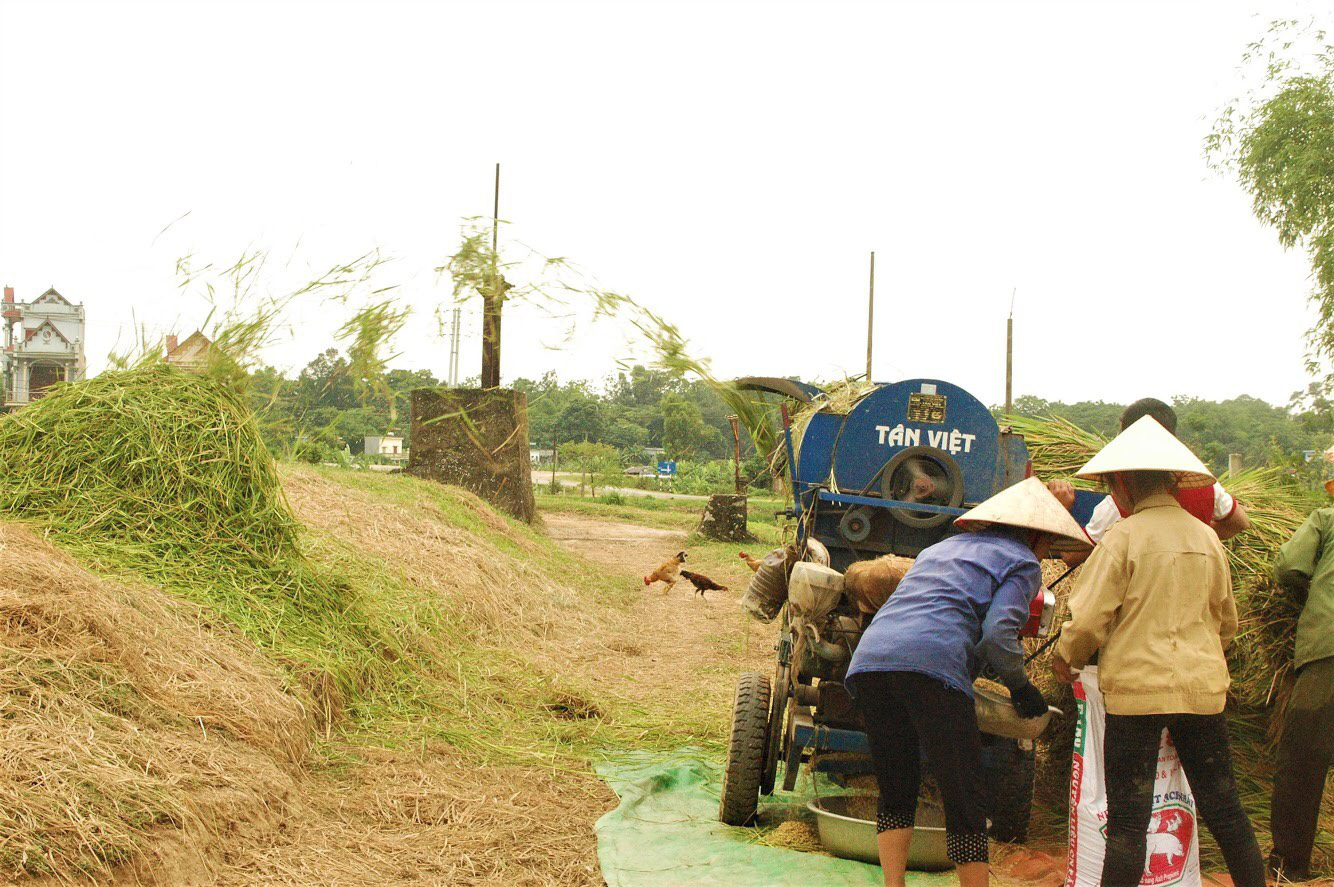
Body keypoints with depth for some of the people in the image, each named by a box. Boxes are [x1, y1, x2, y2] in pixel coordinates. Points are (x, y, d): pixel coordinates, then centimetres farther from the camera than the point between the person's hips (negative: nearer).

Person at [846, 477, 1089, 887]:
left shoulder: (943, 547, 34)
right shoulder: (1022, 563, 13)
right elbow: (997, 634, -4)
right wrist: (1020, 686, 12)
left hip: (869, 659, 7)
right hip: (932, 665, -6)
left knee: (896, 791, 18)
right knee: (964, 800, 3)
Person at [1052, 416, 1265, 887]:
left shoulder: (1123, 537, -9)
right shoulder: (1206, 537, 7)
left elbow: (1089, 620, -11)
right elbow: (1227, 621, 18)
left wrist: (1067, 657, 8)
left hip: (1138, 687, -5)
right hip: (1203, 688, 5)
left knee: (1128, 818, 0)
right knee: (1224, 809, 14)